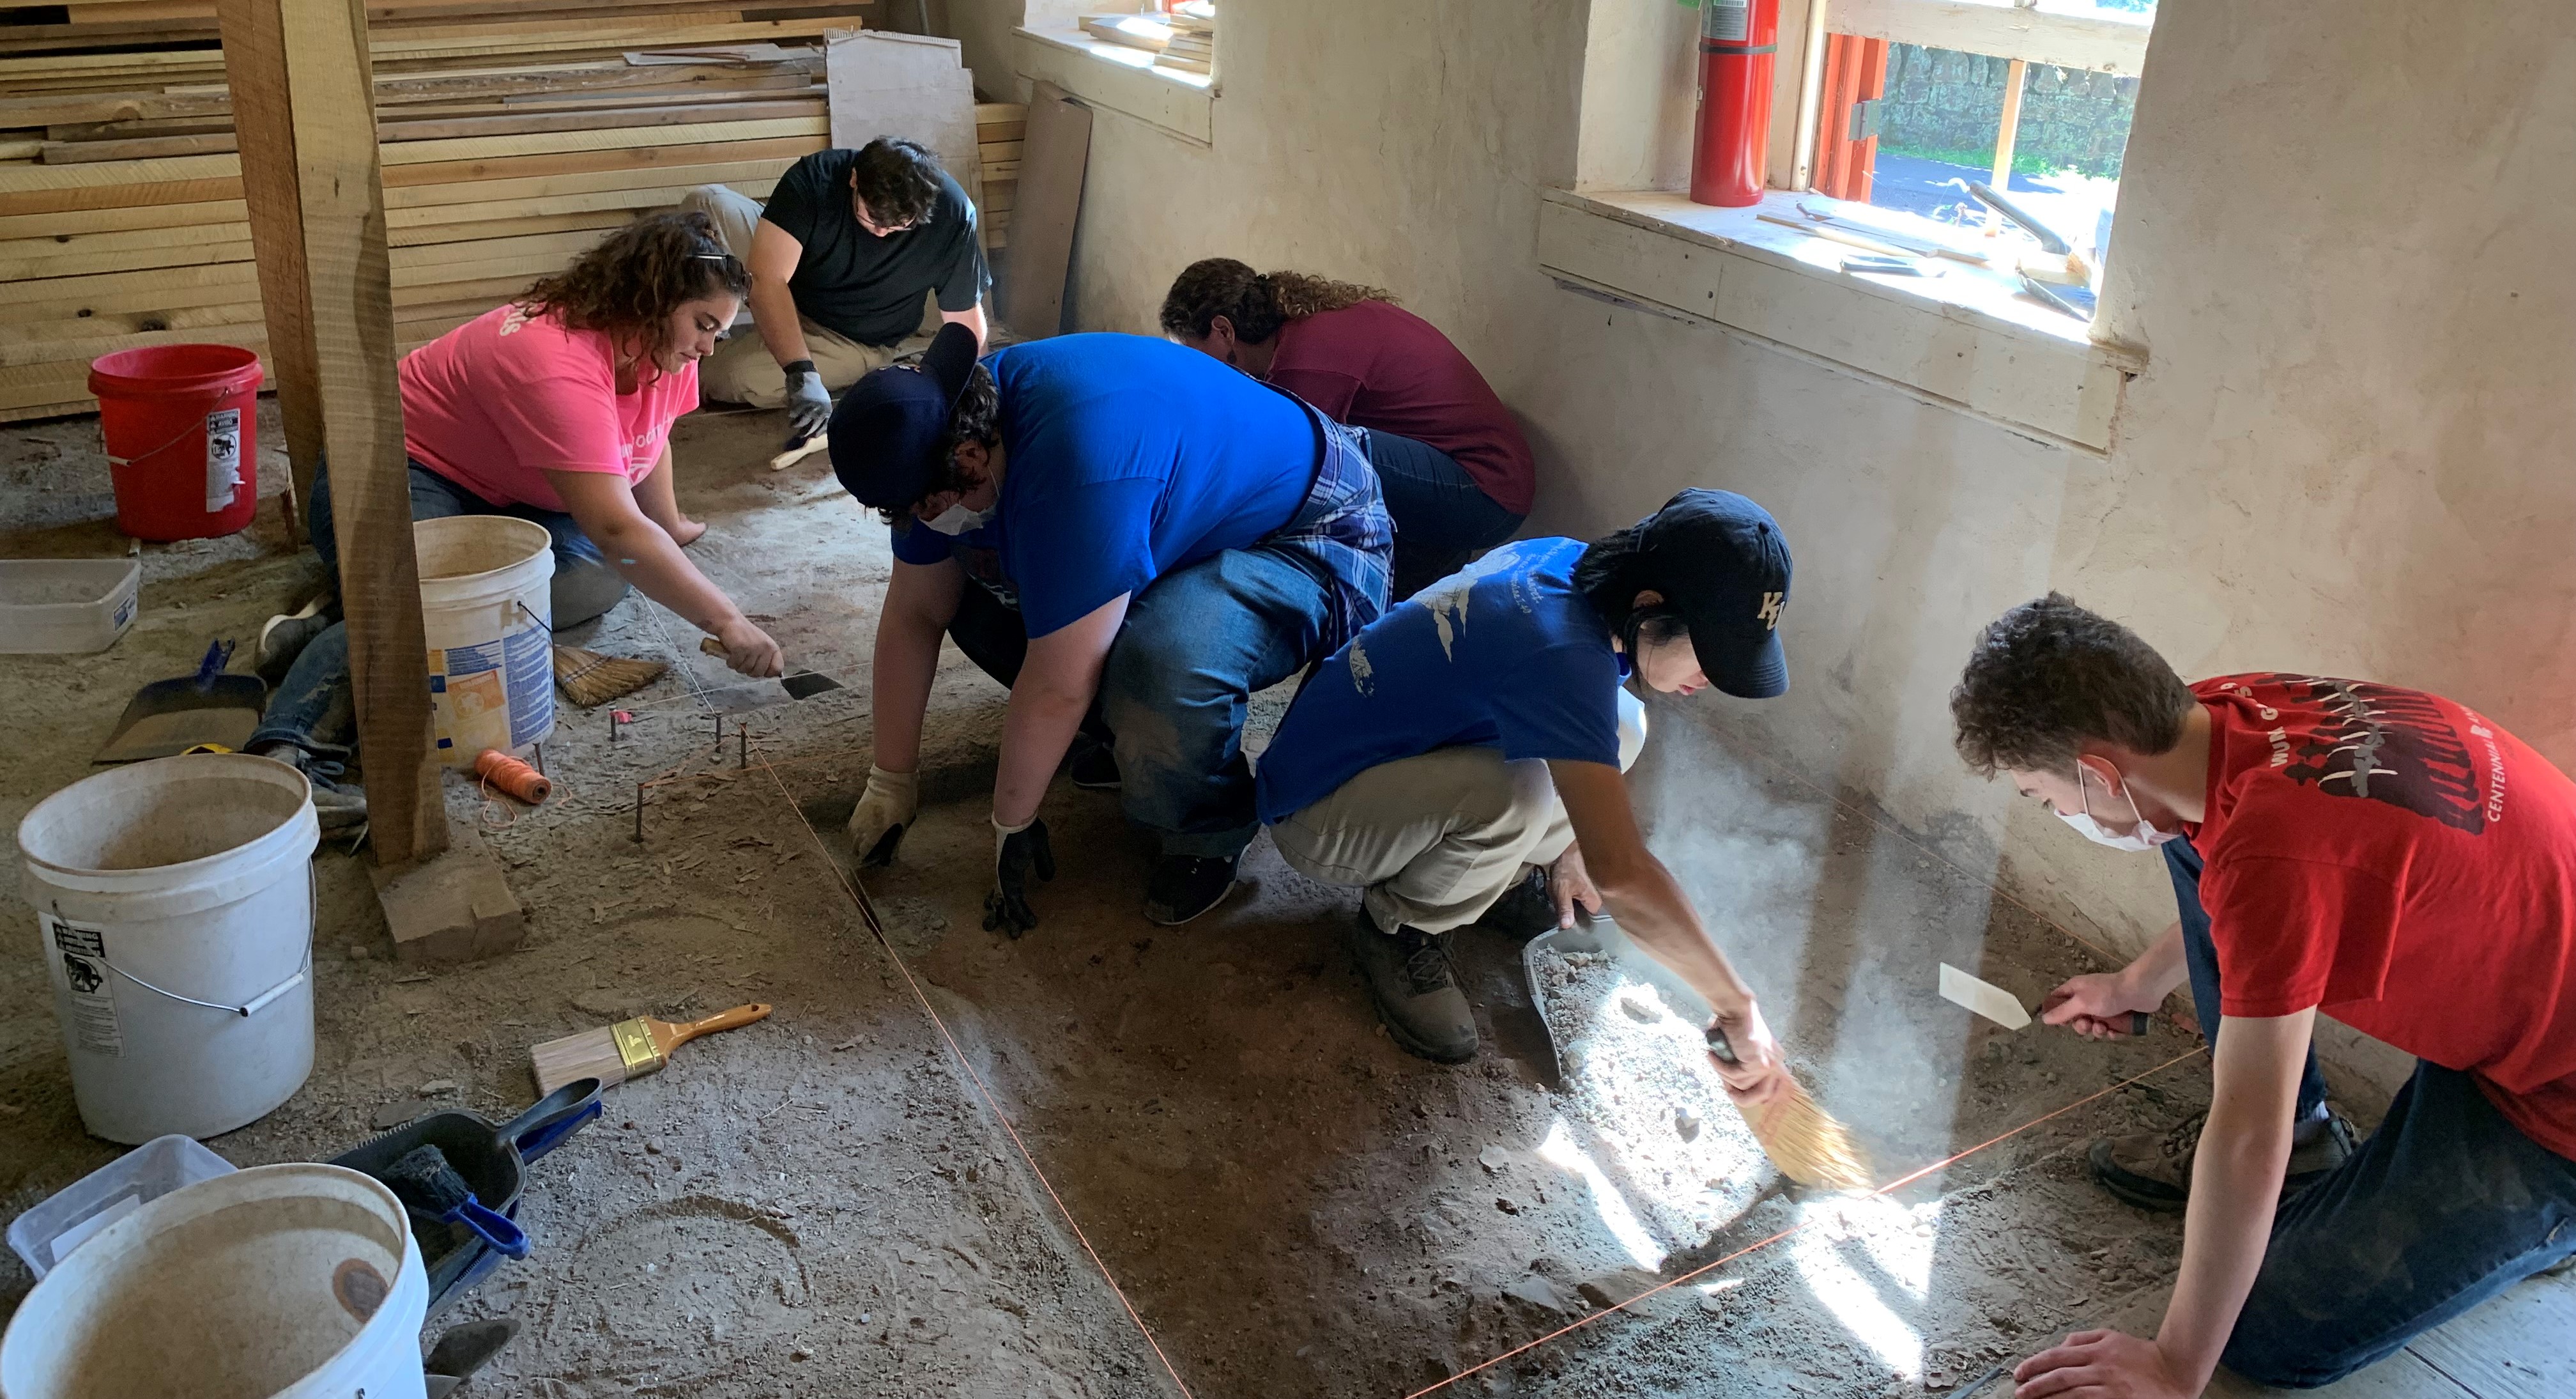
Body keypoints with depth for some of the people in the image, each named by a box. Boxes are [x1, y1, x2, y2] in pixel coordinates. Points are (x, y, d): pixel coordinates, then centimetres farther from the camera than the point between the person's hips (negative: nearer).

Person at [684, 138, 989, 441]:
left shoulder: (952, 216, -29)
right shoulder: (814, 179, -28)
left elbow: (965, 321, -18)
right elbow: (767, 279, -36)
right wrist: (802, 372, -48)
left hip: (854, 341, -2)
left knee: (725, 376, -26)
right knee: (704, 203, -21)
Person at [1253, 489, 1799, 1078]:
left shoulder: (1569, 562, -8)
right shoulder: (1559, 650, -35)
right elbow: (1620, 872, -41)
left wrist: (1568, 846, 10)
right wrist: (1737, 1006, -32)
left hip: (1396, 753, 8)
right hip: (1316, 815, -8)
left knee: (1620, 730, -3)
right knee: (1516, 798, -35)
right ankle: (1395, 926, -7)